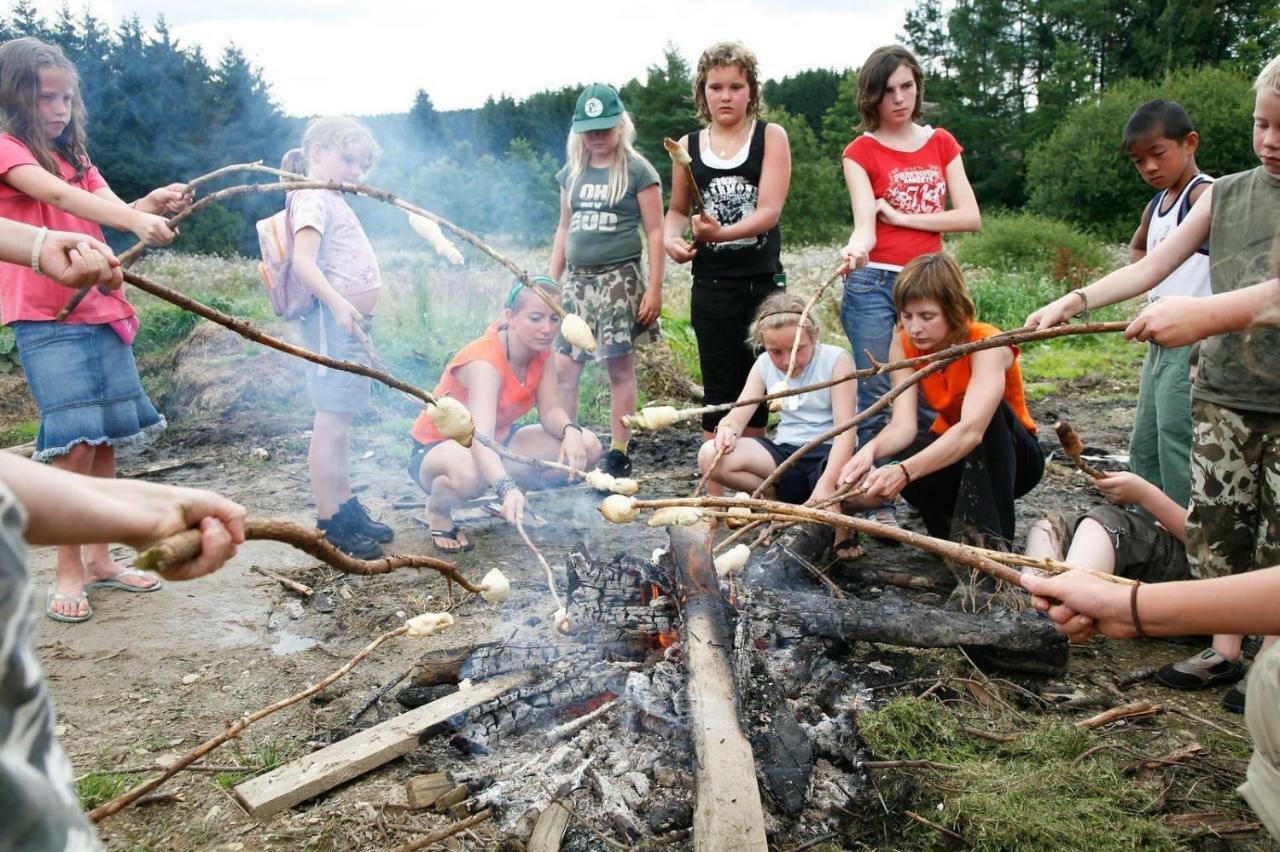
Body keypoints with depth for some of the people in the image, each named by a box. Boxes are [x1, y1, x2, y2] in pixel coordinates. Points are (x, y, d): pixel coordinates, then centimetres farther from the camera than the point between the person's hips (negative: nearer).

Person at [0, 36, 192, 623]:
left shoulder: (74, 158, 18)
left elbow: (110, 209, 1)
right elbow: (57, 196, -22)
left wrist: (152, 204, -21)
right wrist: (134, 219, -36)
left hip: (102, 311, 7)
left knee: (106, 442, 8)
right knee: (76, 444, -11)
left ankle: (99, 560, 19)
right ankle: (68, 573, 1)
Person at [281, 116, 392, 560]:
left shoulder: (334, 200, 21)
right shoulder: (312, 200, -9)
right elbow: (303, 262, -22)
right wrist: (338, 303, -32)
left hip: (352, 320, 10)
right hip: (333, 320, -10)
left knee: (341, 421, 15)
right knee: (330, 422, -7)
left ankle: (347, 507, 24)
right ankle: (329, 523, -3)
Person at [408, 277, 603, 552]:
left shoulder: (541, 351, -9)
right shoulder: (484, 361, -32)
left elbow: (550, 411, -11)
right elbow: (481, 438, -45)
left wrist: (571, 431, -34)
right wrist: (506, 488, -62)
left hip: (499, 441, 7)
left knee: (587, 447, -12)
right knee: (471, 474, -45)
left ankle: (513, 502, 11)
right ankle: (438, 509, -7)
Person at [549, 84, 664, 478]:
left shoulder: (637, 171, -2)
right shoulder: (572, 172, 13)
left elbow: (655, 232, -5)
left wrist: (654, 290, -11)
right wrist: (551, 283, 14)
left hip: (619, 279, -5)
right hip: (578, 281, 5)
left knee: (620, 368, 0)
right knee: (563, 368, 0)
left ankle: (618, 454, 9)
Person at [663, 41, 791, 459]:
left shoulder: (771, 136, -1)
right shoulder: (688, 146, 5)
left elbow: (770, 209, -12)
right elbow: (677, 209, 17)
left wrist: (723, 232, -29)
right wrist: (672, 238, -5)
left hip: (763, 283, 0)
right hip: (712, 286, 1)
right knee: (720, 393, 2)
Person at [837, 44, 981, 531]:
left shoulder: (941, 144, 12)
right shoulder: (861, 152, 2)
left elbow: (970, 217, 2)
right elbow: (865, 223, -14)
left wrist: (902, 216, -6)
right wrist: (855, 248, -37)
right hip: (875, 285, -3)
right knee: (875, 400, -4)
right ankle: (879, 506, 5)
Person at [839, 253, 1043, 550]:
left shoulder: (988, 345, -28)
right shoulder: (905, 345, -14)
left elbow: (971, 430, -44)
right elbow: (903, 425, -25)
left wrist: (904, 471, -59)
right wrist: (870, 449, -48)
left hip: (1012, 458, -2)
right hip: (948, 451, 3)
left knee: (987, 410, -37)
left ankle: (990, 539, -29)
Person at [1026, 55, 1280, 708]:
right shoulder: (1226, 193, 7)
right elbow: (1149, 268, 5)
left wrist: (1207, 312, -40)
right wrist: (1074, 301, -7)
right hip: (1223, 391, 4)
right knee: (1214, 524, 7)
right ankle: (1223, 651, 22)